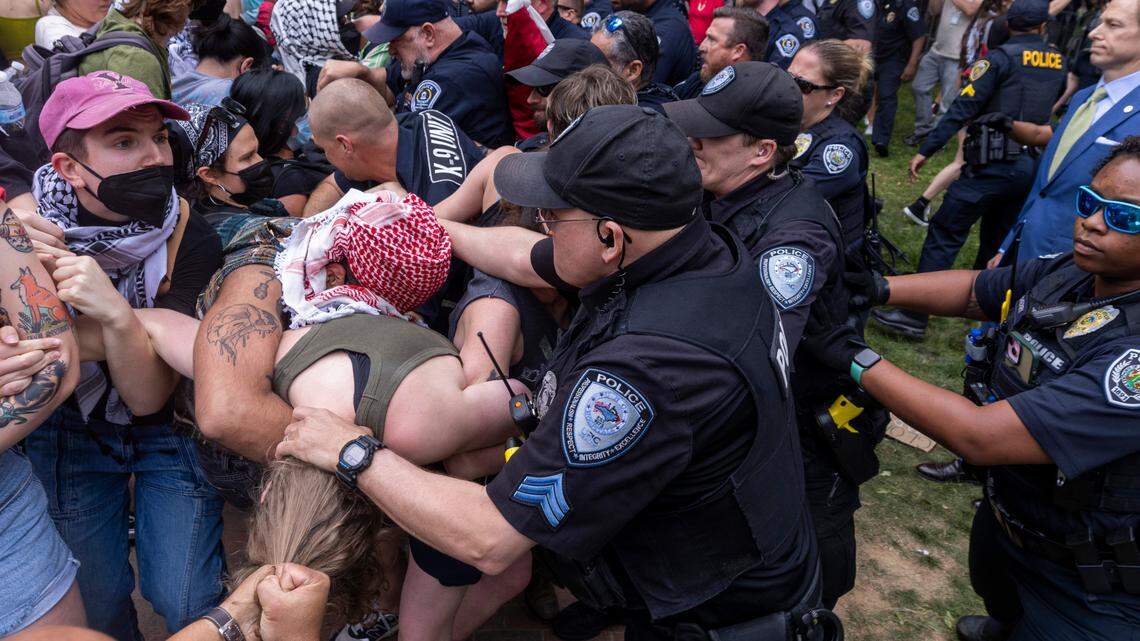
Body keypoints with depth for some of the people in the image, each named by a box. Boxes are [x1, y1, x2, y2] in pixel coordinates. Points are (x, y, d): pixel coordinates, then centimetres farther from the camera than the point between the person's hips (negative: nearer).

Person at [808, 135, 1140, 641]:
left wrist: (852, 357, -35)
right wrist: (879, 289, -13)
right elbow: (972, 289, 3)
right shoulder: (1065, 275, -14)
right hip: (1006, 514, 9)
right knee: (991, 588, 36)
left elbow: (981, 438, -39)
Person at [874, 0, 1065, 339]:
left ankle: (914, 315, -11)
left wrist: (924, 151, -13)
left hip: (993, 164, -6)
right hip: (1029, 167, 6)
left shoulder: (1000, 57, -7)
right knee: (998, 237, 21)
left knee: (943, 234, -7)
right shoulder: (1058, 62, 11)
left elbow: (963, 108, -13)